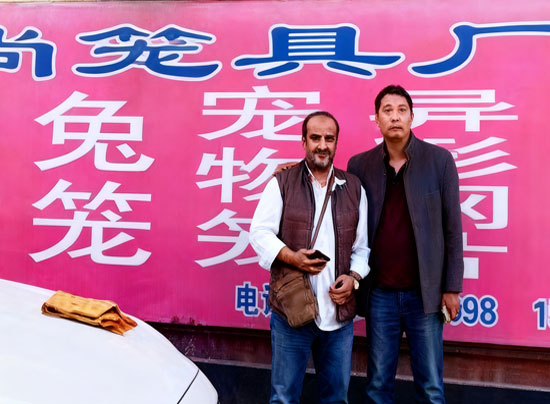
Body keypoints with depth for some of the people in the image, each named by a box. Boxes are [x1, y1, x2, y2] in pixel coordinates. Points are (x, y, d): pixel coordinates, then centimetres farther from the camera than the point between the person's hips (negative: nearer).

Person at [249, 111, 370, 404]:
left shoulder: (354, 188, 8)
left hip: (339, 311, 3)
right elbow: (260, 232, -3)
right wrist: (291, 257, -19)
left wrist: (353, 276, -6)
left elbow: (363, 244, 10)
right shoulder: (281, 183, 1)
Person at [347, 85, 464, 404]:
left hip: (425, 292, -1)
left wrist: (452, 287, -3)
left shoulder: (439, 160, -2)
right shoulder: (359, 165, 2)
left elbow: (452, 227, -2)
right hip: (380, 293, 1)